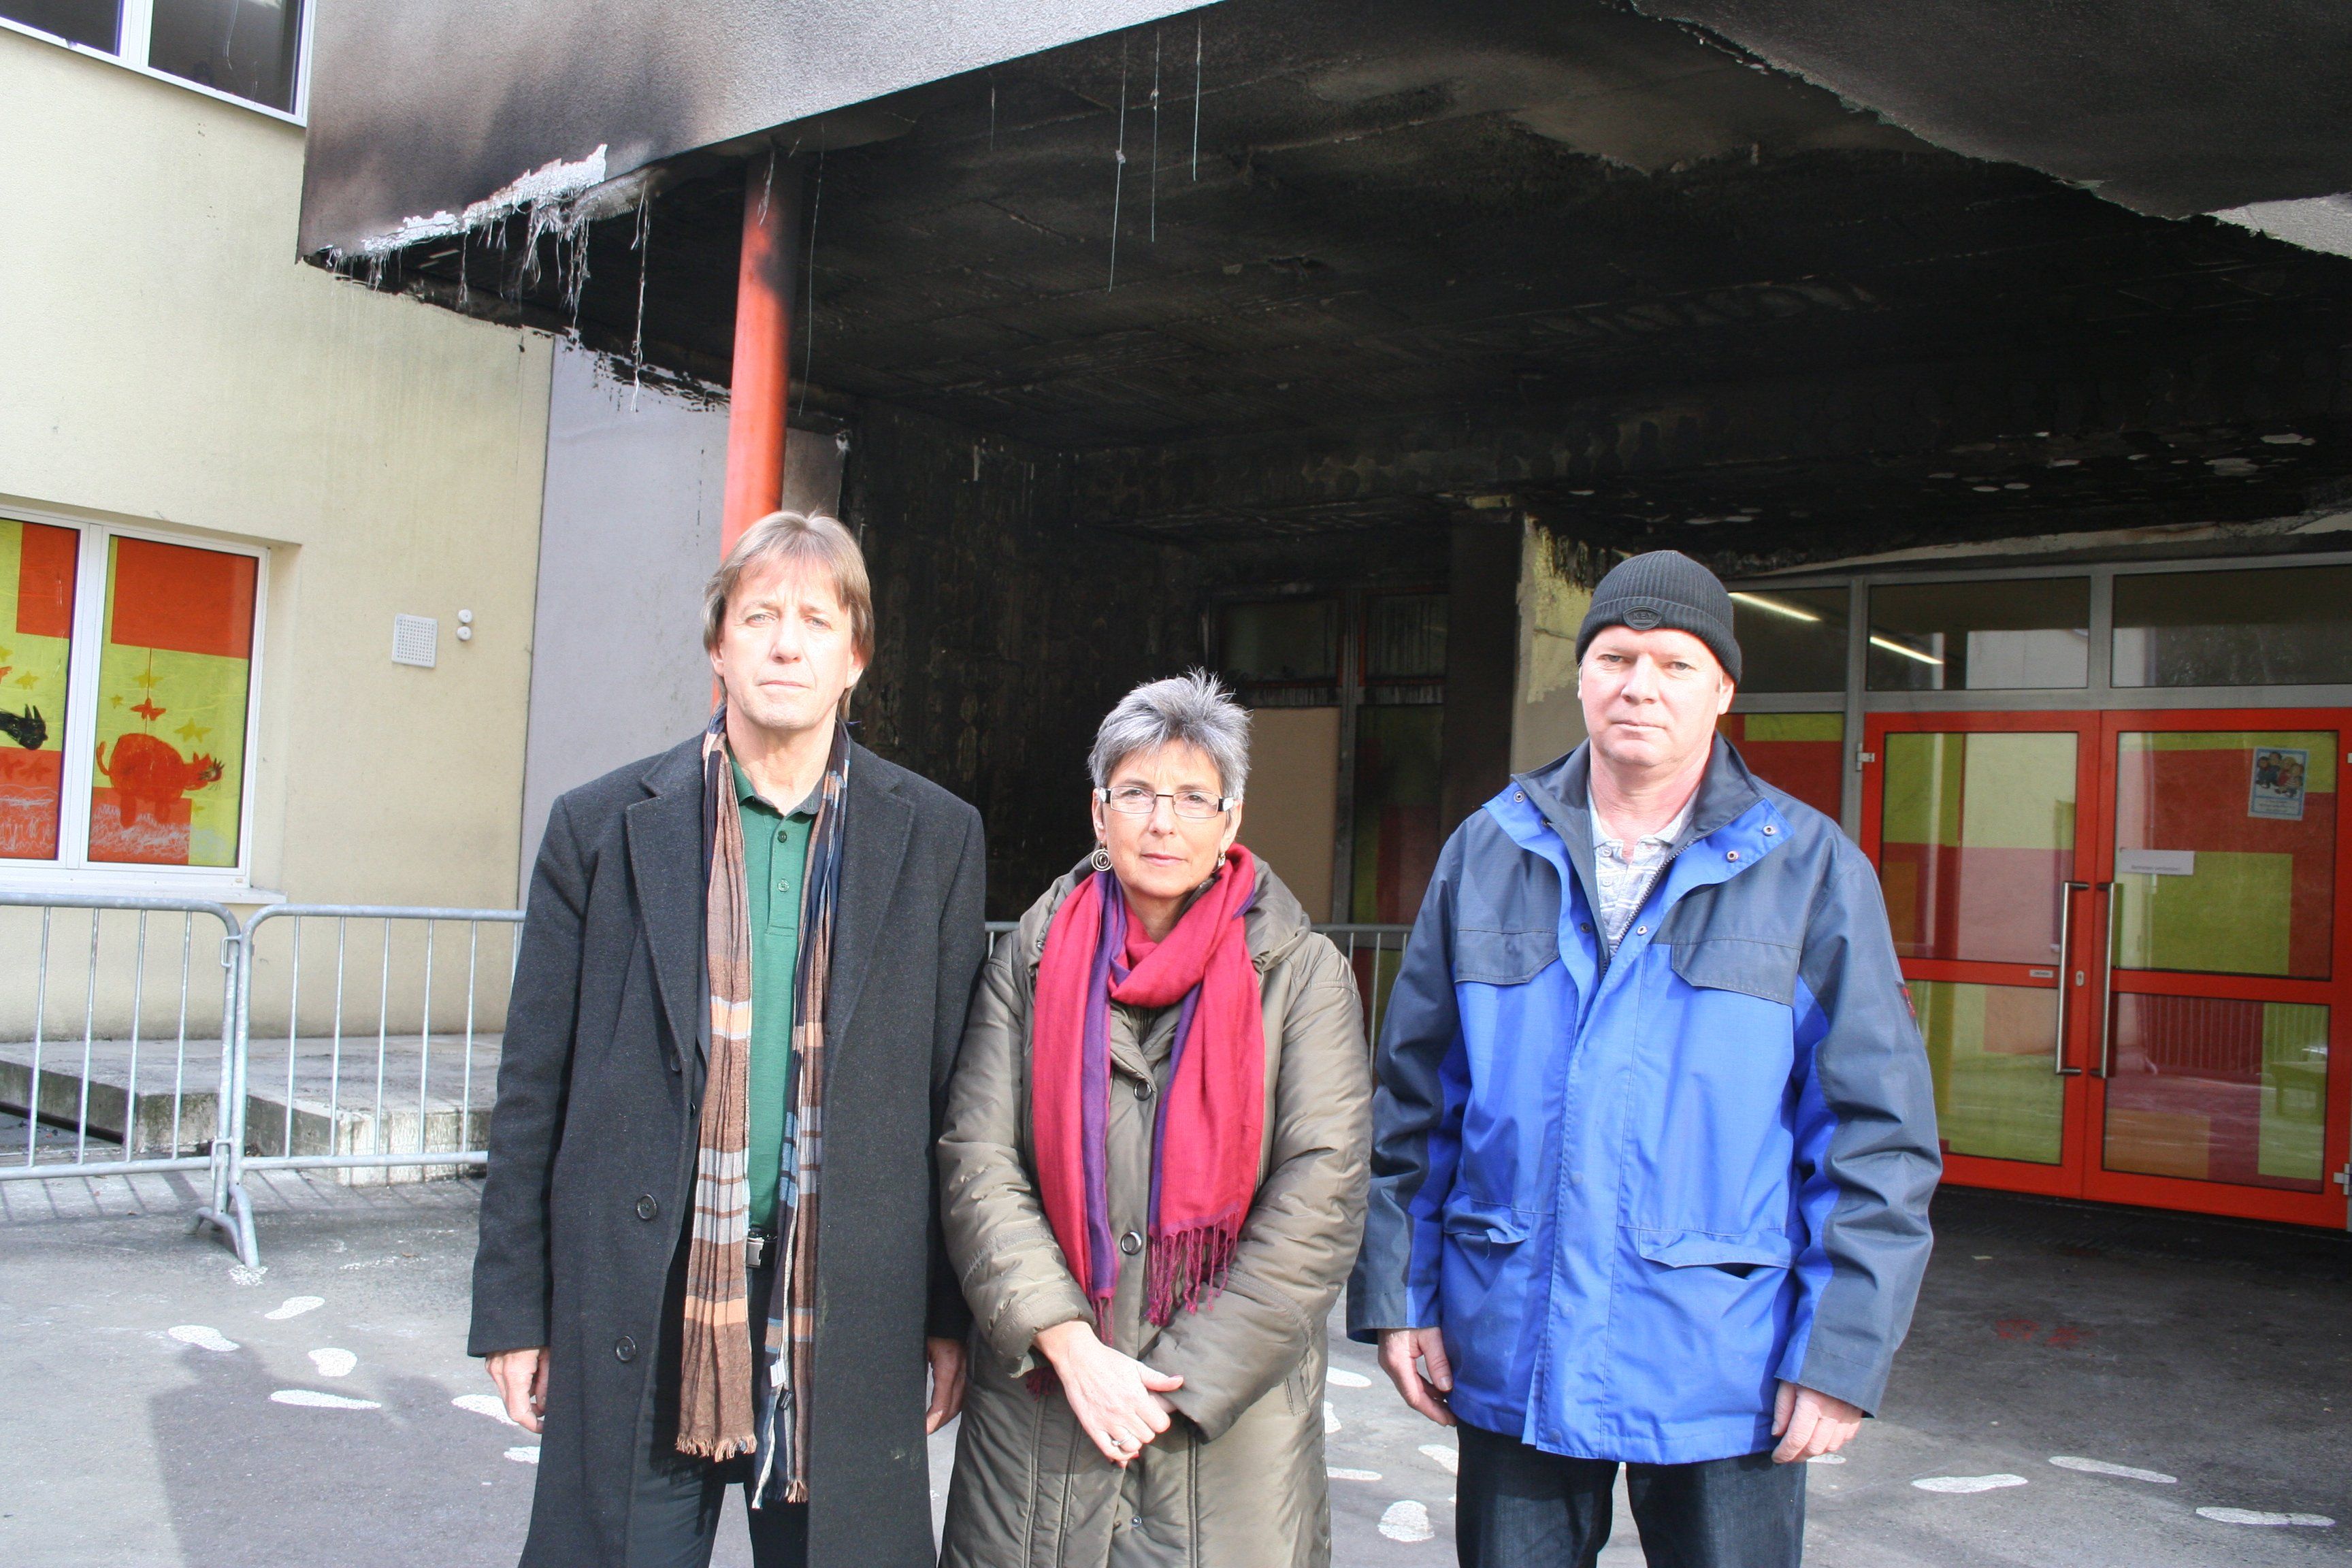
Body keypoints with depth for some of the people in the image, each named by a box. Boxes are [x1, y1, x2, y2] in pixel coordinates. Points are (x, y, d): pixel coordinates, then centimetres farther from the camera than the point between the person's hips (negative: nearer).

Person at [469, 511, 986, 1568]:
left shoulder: (934, 838, 3)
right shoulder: (603, 826, 2)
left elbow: (958, 1093, 4)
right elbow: (533, 1092, 4)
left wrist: (955, 1314, 3)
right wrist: (513, 1309, 4)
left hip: (847, 1316, 0)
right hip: (639, 1317, 0)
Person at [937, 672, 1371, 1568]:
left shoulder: (1301, 973, 1)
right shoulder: (1032, 961, 6)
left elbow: (1323, 1194, -7)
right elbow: (976, 1164, -1)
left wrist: (1183, 1379, -12)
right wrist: (1070, 1345, -12)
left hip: (1233, 1415, -1)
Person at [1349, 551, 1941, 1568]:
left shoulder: (1812, 871, -3)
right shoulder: (1488, 853, 5)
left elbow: (1879, 1132, -4)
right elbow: (1412, 1095, 8)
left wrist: (1843, 1354, -8)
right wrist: (1396, 1294, 3)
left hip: (1721, 1367, -2)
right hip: (1510, 1356, 2)